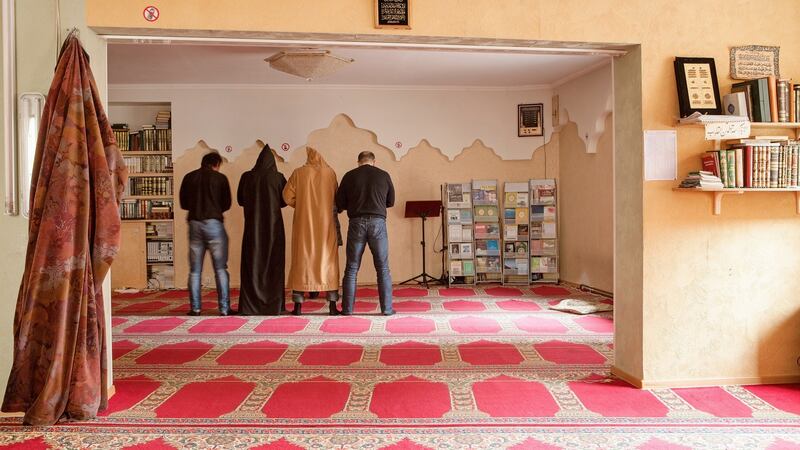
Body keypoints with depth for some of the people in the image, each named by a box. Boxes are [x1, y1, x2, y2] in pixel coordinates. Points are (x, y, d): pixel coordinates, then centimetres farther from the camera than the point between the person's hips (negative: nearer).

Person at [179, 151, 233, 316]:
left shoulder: (189, 177, 7)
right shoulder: (220, 178, 1)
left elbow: (183, 203, 12)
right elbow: (227, 204, 6)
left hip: (194, 224, 3)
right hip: (214, 223, -3)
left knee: (195, 270, 9)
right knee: (220, 269, 1)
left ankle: (195, 308, 9)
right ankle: (224, 308, 0)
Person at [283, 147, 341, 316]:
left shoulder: (299, 173, -1)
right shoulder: (330, 173, 0)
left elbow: (287, 197, -3)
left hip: (304, 223, 0)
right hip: (326, 223, 0)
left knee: (302, 260, 6)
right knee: (328, 259, 5)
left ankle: (298, 305, 8)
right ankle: (332, 305, 4)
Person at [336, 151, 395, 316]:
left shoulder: (349, 176, 5)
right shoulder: (383, 175, 6)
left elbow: (339, 203, 6)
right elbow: (391, 201, 15)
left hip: (356, 223, 0)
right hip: (378, 222, 0)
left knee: (351, 268, 7)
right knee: (383, 268, 7)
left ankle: (347, 308, 9)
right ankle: (387, 308, 7)